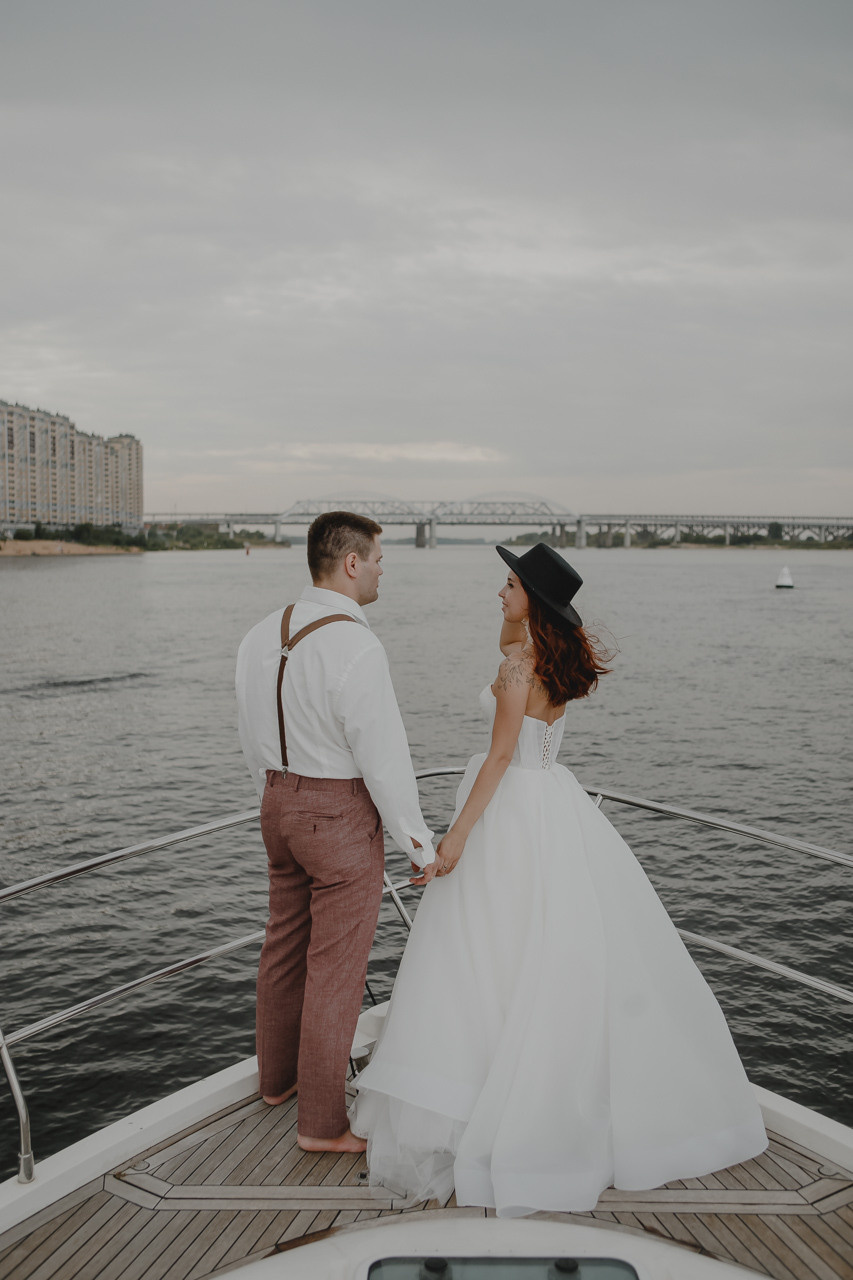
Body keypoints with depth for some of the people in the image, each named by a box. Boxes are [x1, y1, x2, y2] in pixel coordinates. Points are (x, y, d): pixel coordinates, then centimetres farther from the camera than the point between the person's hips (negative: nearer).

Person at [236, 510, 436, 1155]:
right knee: (336, 968, 5)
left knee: (284, 945, 23)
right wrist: (419, 842, -11)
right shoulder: (356, 648, -24)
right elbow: (383, 756, -21)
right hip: (343, 816, -8)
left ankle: (277, 1076, 43)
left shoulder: (262, 636, 2)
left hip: (281, 804, 8)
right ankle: (322, 1121, 20)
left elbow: (254, 739, 11)